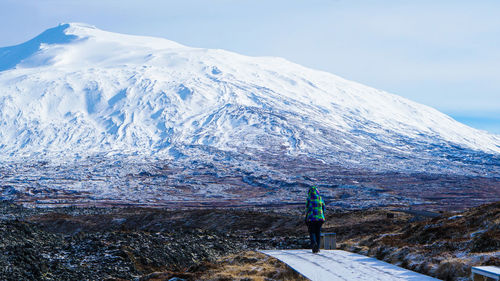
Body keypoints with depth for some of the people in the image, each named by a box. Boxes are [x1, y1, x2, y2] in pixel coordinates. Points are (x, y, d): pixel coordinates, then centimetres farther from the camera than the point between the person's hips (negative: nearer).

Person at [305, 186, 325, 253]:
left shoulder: (309, 199, -3)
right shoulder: (320, 198, 8)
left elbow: (307, 209, -6)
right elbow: (323, 208, 8)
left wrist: (306, 219, 0)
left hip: (311, 218, -3)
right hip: (319, 217, 3)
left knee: (312, 232, 5)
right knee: (318, 232, 12)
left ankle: (314, 243, -22)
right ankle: (317, 248, 11)